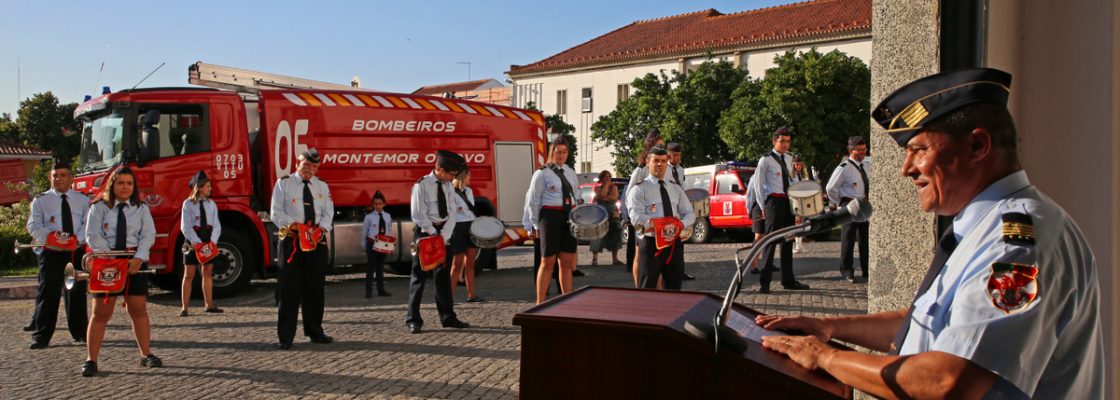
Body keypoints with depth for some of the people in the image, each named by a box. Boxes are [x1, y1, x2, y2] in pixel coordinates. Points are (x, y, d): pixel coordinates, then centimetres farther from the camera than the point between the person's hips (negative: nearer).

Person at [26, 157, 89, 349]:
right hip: (51, 253, -2)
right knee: (48, 294, -5)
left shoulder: (83, 200, 10)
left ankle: (80, 332, 20)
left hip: (77, 252, 2)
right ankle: (41, 336, -1)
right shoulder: (40, 201, 6)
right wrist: (52, 237, -19)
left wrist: (78, 239, -18)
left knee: (77, 293, 9)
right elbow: (34, 227, -1)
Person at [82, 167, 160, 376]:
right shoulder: (99, 208, 2)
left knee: (139, 310, 4)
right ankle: (91, 360, 4)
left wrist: (138, 258, -16)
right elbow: (93, 236, -6)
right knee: (101, 312, -1)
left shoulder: (141, 209, 8)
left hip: (134, 262, 2)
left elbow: (148, 235, -1)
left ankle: (146, 355, 10)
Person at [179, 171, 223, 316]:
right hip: (193, 241, -4)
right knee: (189, 275, 0)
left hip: (208, 241, 4)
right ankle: (184, 307, 3)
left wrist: (212, 241, -11)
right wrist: (196, 242, -18)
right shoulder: (188, 204, -5)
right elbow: (185, 226, -10)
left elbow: (216, 225, 3)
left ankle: (209, 305, 15)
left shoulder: (211, 204, 7)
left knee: (208, 273, 9)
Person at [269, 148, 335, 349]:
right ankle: (285, 337, 0)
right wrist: (292, 224, -20)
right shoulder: (284, 183, 3)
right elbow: (276, 213, -3)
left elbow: (328, 213, 9)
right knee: (289, 290, -5)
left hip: (317, 242, 4)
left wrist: (322, 227, -11)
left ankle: (315, 332, 21)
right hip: (291, 241, -4)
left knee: (315, 288, 10)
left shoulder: (322, 186, 15)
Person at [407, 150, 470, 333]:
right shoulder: (421, 186, -12)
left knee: (444, 276, 9)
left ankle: (448, 317, 15)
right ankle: (413, 319, 3)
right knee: (419, 276, -2)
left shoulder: (448, 186, 6)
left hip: (444, 233, 6)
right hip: (425, 233, -6)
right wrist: (433, 234, -13)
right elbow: (418, 215, -14)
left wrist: (444, 235, -10)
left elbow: (451, 213, 2)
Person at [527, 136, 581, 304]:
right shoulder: (542, 173, -3)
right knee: (548, 262, -2)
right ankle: (540, 303, 7)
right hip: (550, 217, -5)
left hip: (570, 219, 5)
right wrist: (537, 225, -4)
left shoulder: (571, 173, 15)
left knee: (567, 263, 8)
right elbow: (533, 201, -3)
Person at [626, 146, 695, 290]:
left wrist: (681, 224, -13)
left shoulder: (676, 189, 15)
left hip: (674, 243, 5)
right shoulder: (639, 189, -2)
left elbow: (690, 214, 11)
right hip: (651, 243, -5)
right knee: (647, 288, -1)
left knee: (674, 287, 13)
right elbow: (636, 217, -16)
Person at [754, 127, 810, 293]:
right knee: (771, 241, -9)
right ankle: (764, 283, -7)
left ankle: (788, 280, 21)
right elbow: (759, 185, -6)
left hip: (788, 201, 7)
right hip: (774, 201, -7)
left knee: (787, 241, 12)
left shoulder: (788, 159, 14)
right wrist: (763, 206, -10)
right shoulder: (766, 160, -6)